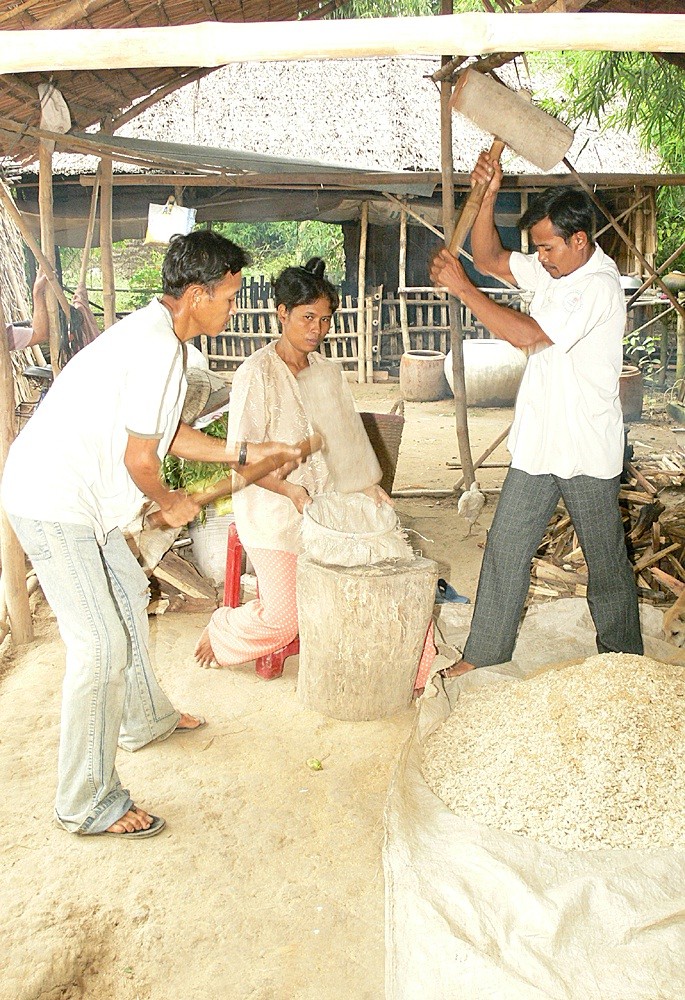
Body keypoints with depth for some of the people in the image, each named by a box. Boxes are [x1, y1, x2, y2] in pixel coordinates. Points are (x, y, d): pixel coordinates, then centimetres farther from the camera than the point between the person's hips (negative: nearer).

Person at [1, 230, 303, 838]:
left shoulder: (151, 331, 10)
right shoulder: (159, 347, -22)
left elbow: (164, 432, 16)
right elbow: (139, 456, -20)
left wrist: (244, 453, 14)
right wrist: (171, 503, -1)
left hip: (79, 496, 11)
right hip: (53, 503, -11)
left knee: (128, 593, 24)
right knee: (101, 647, -8)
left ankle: (143, 719, 44)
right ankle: (88, 804, 8)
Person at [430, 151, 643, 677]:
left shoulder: (600, 285, -19)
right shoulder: (552, 268, 7)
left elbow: (527, 334, -28)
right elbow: (490, 258, 12)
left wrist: (461, 287, -24)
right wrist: (489, 194, -3)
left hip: (588, 451, -7)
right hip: (537, 442, 7)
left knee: (606, 558, 10)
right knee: (506, 547, 9)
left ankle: (623, 657, 30)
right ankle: (484, 653, 20)